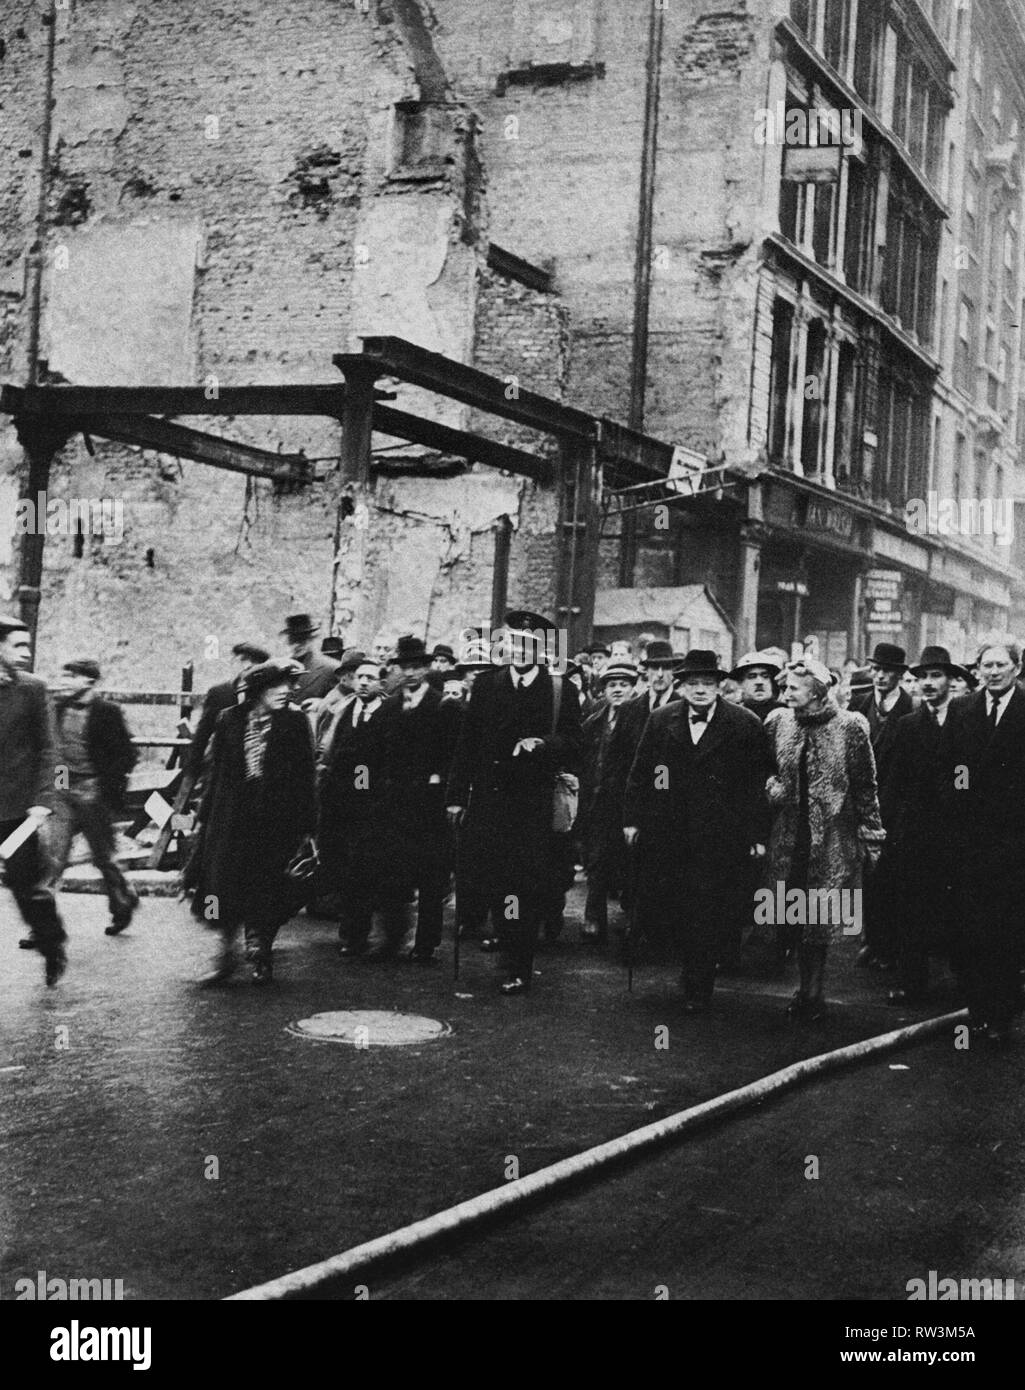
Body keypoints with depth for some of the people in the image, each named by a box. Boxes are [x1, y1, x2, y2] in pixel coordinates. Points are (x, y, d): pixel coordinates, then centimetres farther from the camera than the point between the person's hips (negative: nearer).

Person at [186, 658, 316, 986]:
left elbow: (305, 775, 1)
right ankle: (225, 956, 13)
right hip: (231, 817, 2)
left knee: (264, 890, -1)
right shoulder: (231, 720, 5)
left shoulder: (295, 722, 0)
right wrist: (205, 815, 10)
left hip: (275, 818, -2)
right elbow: (216, 772, 11)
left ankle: (260, 956, 13)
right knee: (226, 886, 1)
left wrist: (305, 824, -2)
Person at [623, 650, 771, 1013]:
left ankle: (698, 989, 19)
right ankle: (689, 959, 30)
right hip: (663, 836, 3)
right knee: (652, 911, 2)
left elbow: (758, 784, -1)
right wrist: (632, 819, 6)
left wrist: (757, 834, -4)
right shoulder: (661, 720, 6)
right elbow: (640, 773, 10)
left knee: (706, 917, 1)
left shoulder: (745, 726, -3)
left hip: (719, 839, -3)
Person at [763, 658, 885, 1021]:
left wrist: (871, 836, -3)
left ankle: (812, 990, 8)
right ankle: (808, 988, 19)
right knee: (799, 919, 8)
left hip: (832, 838, -4)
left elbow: (865, 786, -3)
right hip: (789, 837, 4)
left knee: (821, 920, -1)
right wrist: (772, 786, -3)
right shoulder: (777, 722, 4)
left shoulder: (850, 727, -7)